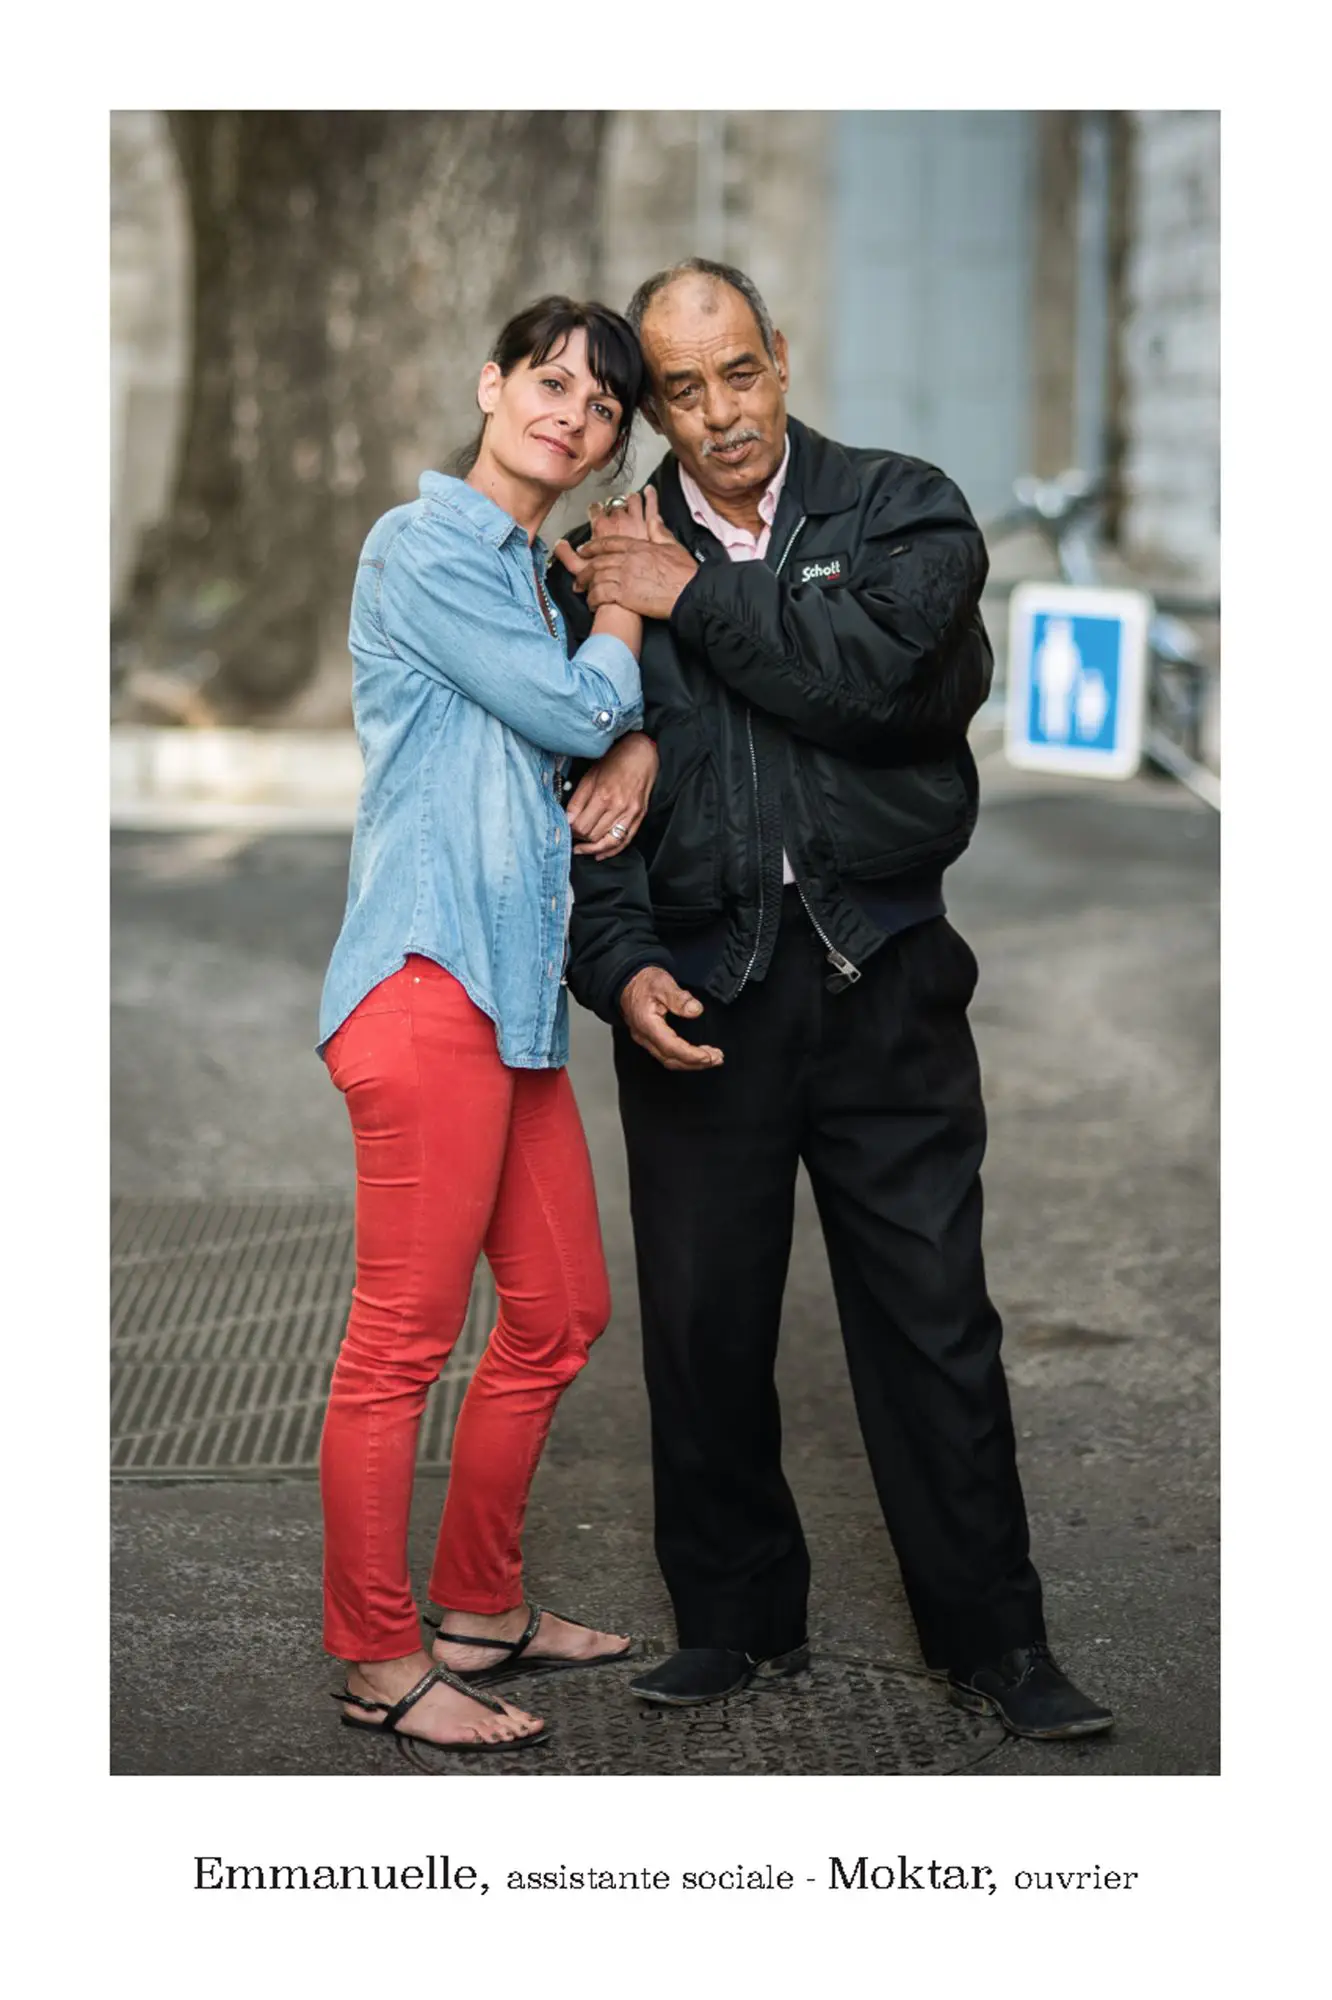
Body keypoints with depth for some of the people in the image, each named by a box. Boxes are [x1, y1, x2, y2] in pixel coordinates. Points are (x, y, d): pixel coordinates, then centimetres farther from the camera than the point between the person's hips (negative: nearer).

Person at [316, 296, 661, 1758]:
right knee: (402, 1339, -5)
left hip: (516, 983, 10)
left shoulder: (534, 574, 20)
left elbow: (613, 712, 24)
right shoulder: (425, 545, -7)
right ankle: (380, 1665, 3)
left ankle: (480, 1609, 28)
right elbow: (575, 709, -10)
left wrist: (635, 753, 1)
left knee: (560, 1312, 15)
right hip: (430, 979, -10)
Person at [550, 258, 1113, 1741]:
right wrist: (620, 968, -9)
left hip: (883, 979, -1)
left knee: (934, 1316, 2)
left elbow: (884, 673, -17)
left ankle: (992, 1643, 13)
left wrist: (700, 600, -10)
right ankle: (736, 1619, 25)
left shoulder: (904, 510, 3)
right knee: (703, 1323, 7)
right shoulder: (611, 570, 8)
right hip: (699, 993, 2)